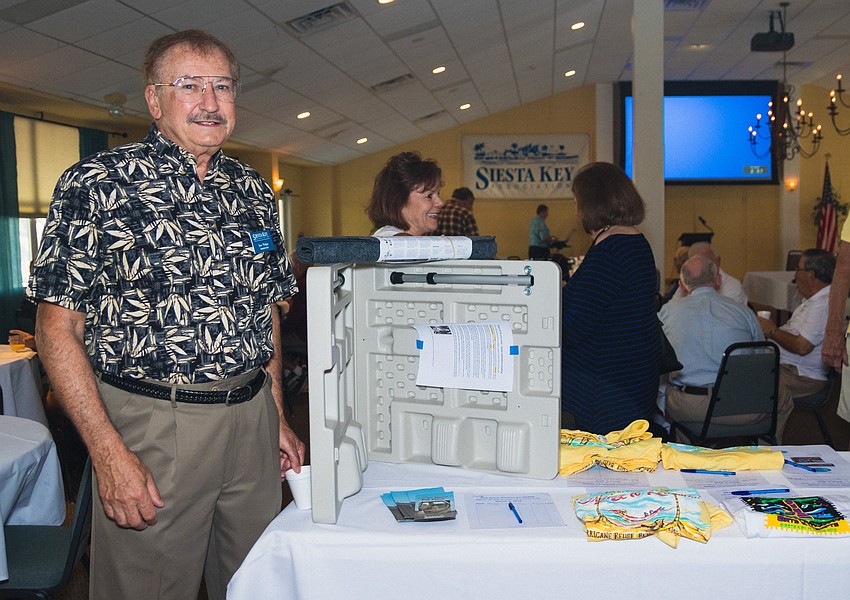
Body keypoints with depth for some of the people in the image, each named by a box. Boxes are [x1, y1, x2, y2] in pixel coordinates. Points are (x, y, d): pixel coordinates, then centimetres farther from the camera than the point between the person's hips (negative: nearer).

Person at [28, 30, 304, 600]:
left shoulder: (254, 191, 10)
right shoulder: (97, 183, -6)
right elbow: (57, 326, -9)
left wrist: (277, 418, 13)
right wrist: (110, 453, -16)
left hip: (251, 415, 5)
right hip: (151, 424, -4)